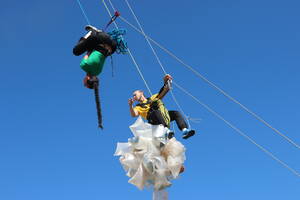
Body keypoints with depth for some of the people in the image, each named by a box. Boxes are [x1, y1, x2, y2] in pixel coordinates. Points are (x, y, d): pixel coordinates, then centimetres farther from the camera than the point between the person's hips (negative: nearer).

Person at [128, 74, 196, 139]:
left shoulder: (153, 98, 34)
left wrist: (166, 83, 6)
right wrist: (131, 106, -13)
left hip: (163, 115, 4)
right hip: (153, 118, -4)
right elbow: (134, 115, 4)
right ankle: (167, 131, -55)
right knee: (157, 112, -35)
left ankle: (185, 130, -38)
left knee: (176, 113, -20)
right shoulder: (138, 107, 25)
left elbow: (164, 92, 24)